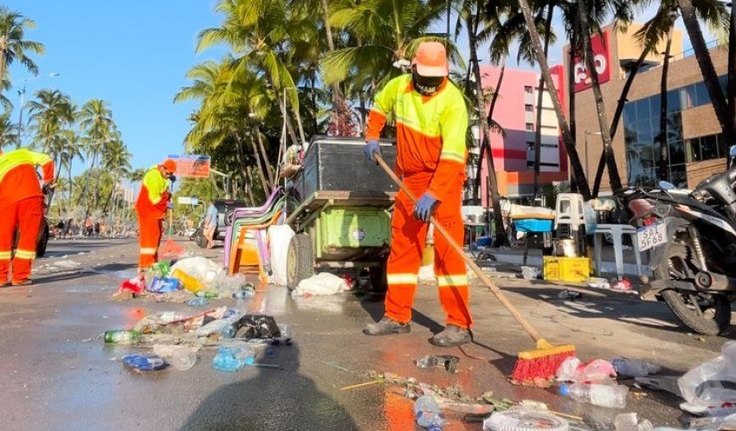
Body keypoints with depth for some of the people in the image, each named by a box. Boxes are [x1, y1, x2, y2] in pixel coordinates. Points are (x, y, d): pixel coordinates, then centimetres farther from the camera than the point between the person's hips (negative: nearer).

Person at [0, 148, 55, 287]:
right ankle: (20, 277, 4)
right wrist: (48, 180, 16)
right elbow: (47, 160, 7)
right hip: (31, 196, -1)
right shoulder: (22, 153, 21)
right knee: (28, 237, 5)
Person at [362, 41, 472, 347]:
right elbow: (379, 107, 23)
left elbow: (452, 155, -28)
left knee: (447, 250, -11)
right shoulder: (398, 86, 0)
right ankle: (397, 316, 19)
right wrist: (372, 137, 9)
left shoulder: (452, 101, -19)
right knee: (401, 247, 8)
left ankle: (459, 324, -5)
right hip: (409, 178, 6)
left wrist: (432, 195, -36)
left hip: (444, 178, -6)